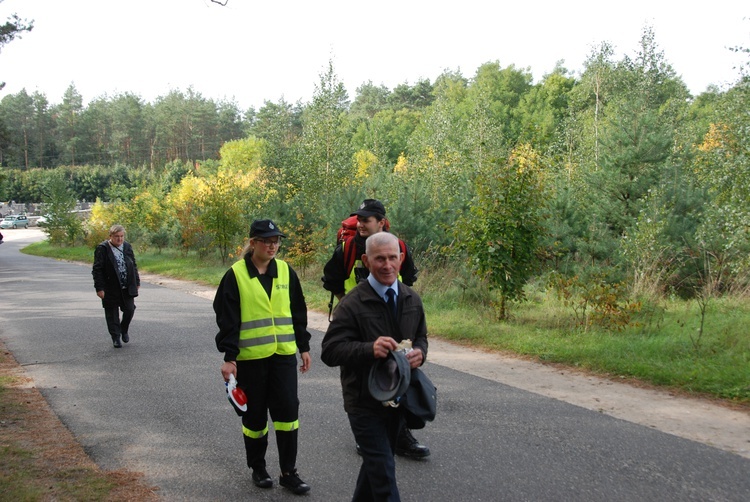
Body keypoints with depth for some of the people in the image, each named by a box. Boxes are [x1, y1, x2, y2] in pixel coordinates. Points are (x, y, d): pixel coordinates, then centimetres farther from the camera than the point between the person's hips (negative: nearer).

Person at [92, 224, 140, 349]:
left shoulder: (127, 247, 6)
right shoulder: (102, 248, -9)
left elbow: (134, 266, 15)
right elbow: (97, 270, -10)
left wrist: (137, 282, 13)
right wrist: (99, 288, -14)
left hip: (127, 287, 4)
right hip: (111, 288, -4)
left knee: (129, 310, 4)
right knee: (112, 314, 5)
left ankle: (124, 330, 30)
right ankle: (115, 337, 18)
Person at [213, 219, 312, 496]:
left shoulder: (285, 271, 6)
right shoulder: (236, 275, -5)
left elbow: (298, 312, 13)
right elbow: (227, 319, -6)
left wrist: (304, 347, 13)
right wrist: (229, 357, -10)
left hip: (283, 354, 3)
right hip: (250, 357, -2)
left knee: (288, 410, -3)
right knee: (255, 414, 8)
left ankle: (288, 472, 8)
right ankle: (258, 468, 27)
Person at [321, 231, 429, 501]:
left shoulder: (412, 299, 3)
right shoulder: (352, 303, -16)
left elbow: (420, 336, 16)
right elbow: (330, 351, -20)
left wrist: (420, 352, -8)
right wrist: (369, 348, -36)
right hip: (365, 401, -6)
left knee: (376, 462, 22)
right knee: (383, 470, -6)